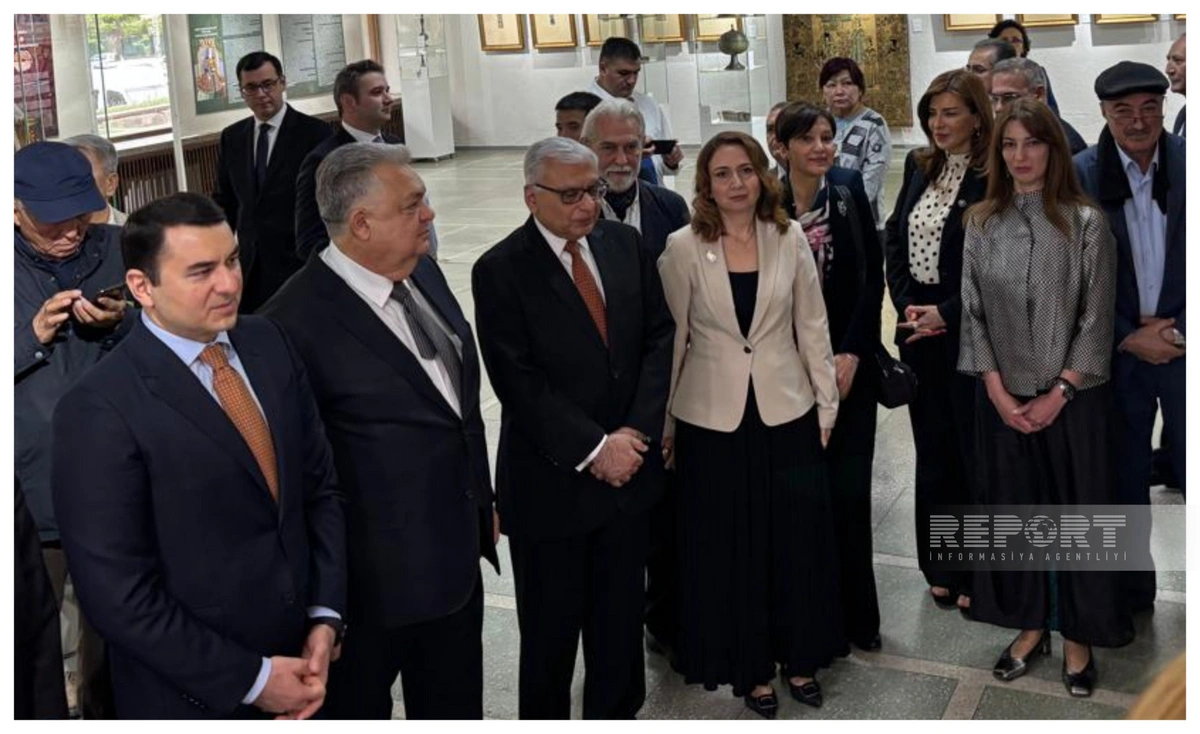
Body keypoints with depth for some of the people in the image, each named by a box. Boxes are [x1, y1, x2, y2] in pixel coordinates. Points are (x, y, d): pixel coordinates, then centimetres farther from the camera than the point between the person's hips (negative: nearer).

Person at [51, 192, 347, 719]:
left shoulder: (268, 343, -2)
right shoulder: (99, 411, -20)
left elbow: (319, 485, 4)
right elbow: (117, 595, -18)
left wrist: (325, 618, -5)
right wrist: (251, 679, -15)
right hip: (198, 695, -5)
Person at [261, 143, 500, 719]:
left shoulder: (423, 272, 1)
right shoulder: (299, 321, -24)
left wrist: (481, 502, 15)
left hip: (455, 553, 7)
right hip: (376, 576, -7)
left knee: (456, 710, 24)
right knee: (359, 708, 17)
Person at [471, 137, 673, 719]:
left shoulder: (625, 243, 3)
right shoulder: (500, 270, -12)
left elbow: (658, 337, 2)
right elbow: (519, 382, -16)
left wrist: (636, 432, -9)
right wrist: (594, 449, -17)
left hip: (628, 468, 4)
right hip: (551, 482, -4)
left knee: (621, 617, 17)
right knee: (551, 628, 11)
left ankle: (616, 714, 36)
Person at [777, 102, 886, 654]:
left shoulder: (850, 193, 1)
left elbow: (872, 278, -1)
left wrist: (851, 354, -8)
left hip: (849, 361, 1)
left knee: (849, 491, -1)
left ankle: (856, 613, 13)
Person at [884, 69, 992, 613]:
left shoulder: (995, 176, -11)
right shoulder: (919, 166, 9)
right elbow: (894, 238, 9)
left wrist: (946, 314, -15)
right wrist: (906, 303, -3)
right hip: (918, 325, 6)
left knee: (976, 447, 3)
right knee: (933, 446, 13)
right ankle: (943, 568, 25)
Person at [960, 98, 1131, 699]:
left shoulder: (1086, 223, -6)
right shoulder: (981, 224, 3)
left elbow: (1097, 319, -7)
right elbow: (973, 311, 1)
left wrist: (1058, 394, -12)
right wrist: (998, 391, -7)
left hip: (1072, 396, -3)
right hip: (1003, 396, 3)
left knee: (1076, 511, 5)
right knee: (1013, 509, 10)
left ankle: (1079, 636, 20)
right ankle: (1030, 627, 25)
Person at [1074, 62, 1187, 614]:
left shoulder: (1187, 165, -5)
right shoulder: (1080, 175, -6)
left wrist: (1179, 331, -9)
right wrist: (1128, 338, -8)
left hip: (1184, 344, 0)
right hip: (1117, 349, 0)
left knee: (1189, 466, 4)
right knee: (1124, 475, 12)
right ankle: (1131, 588, 27)